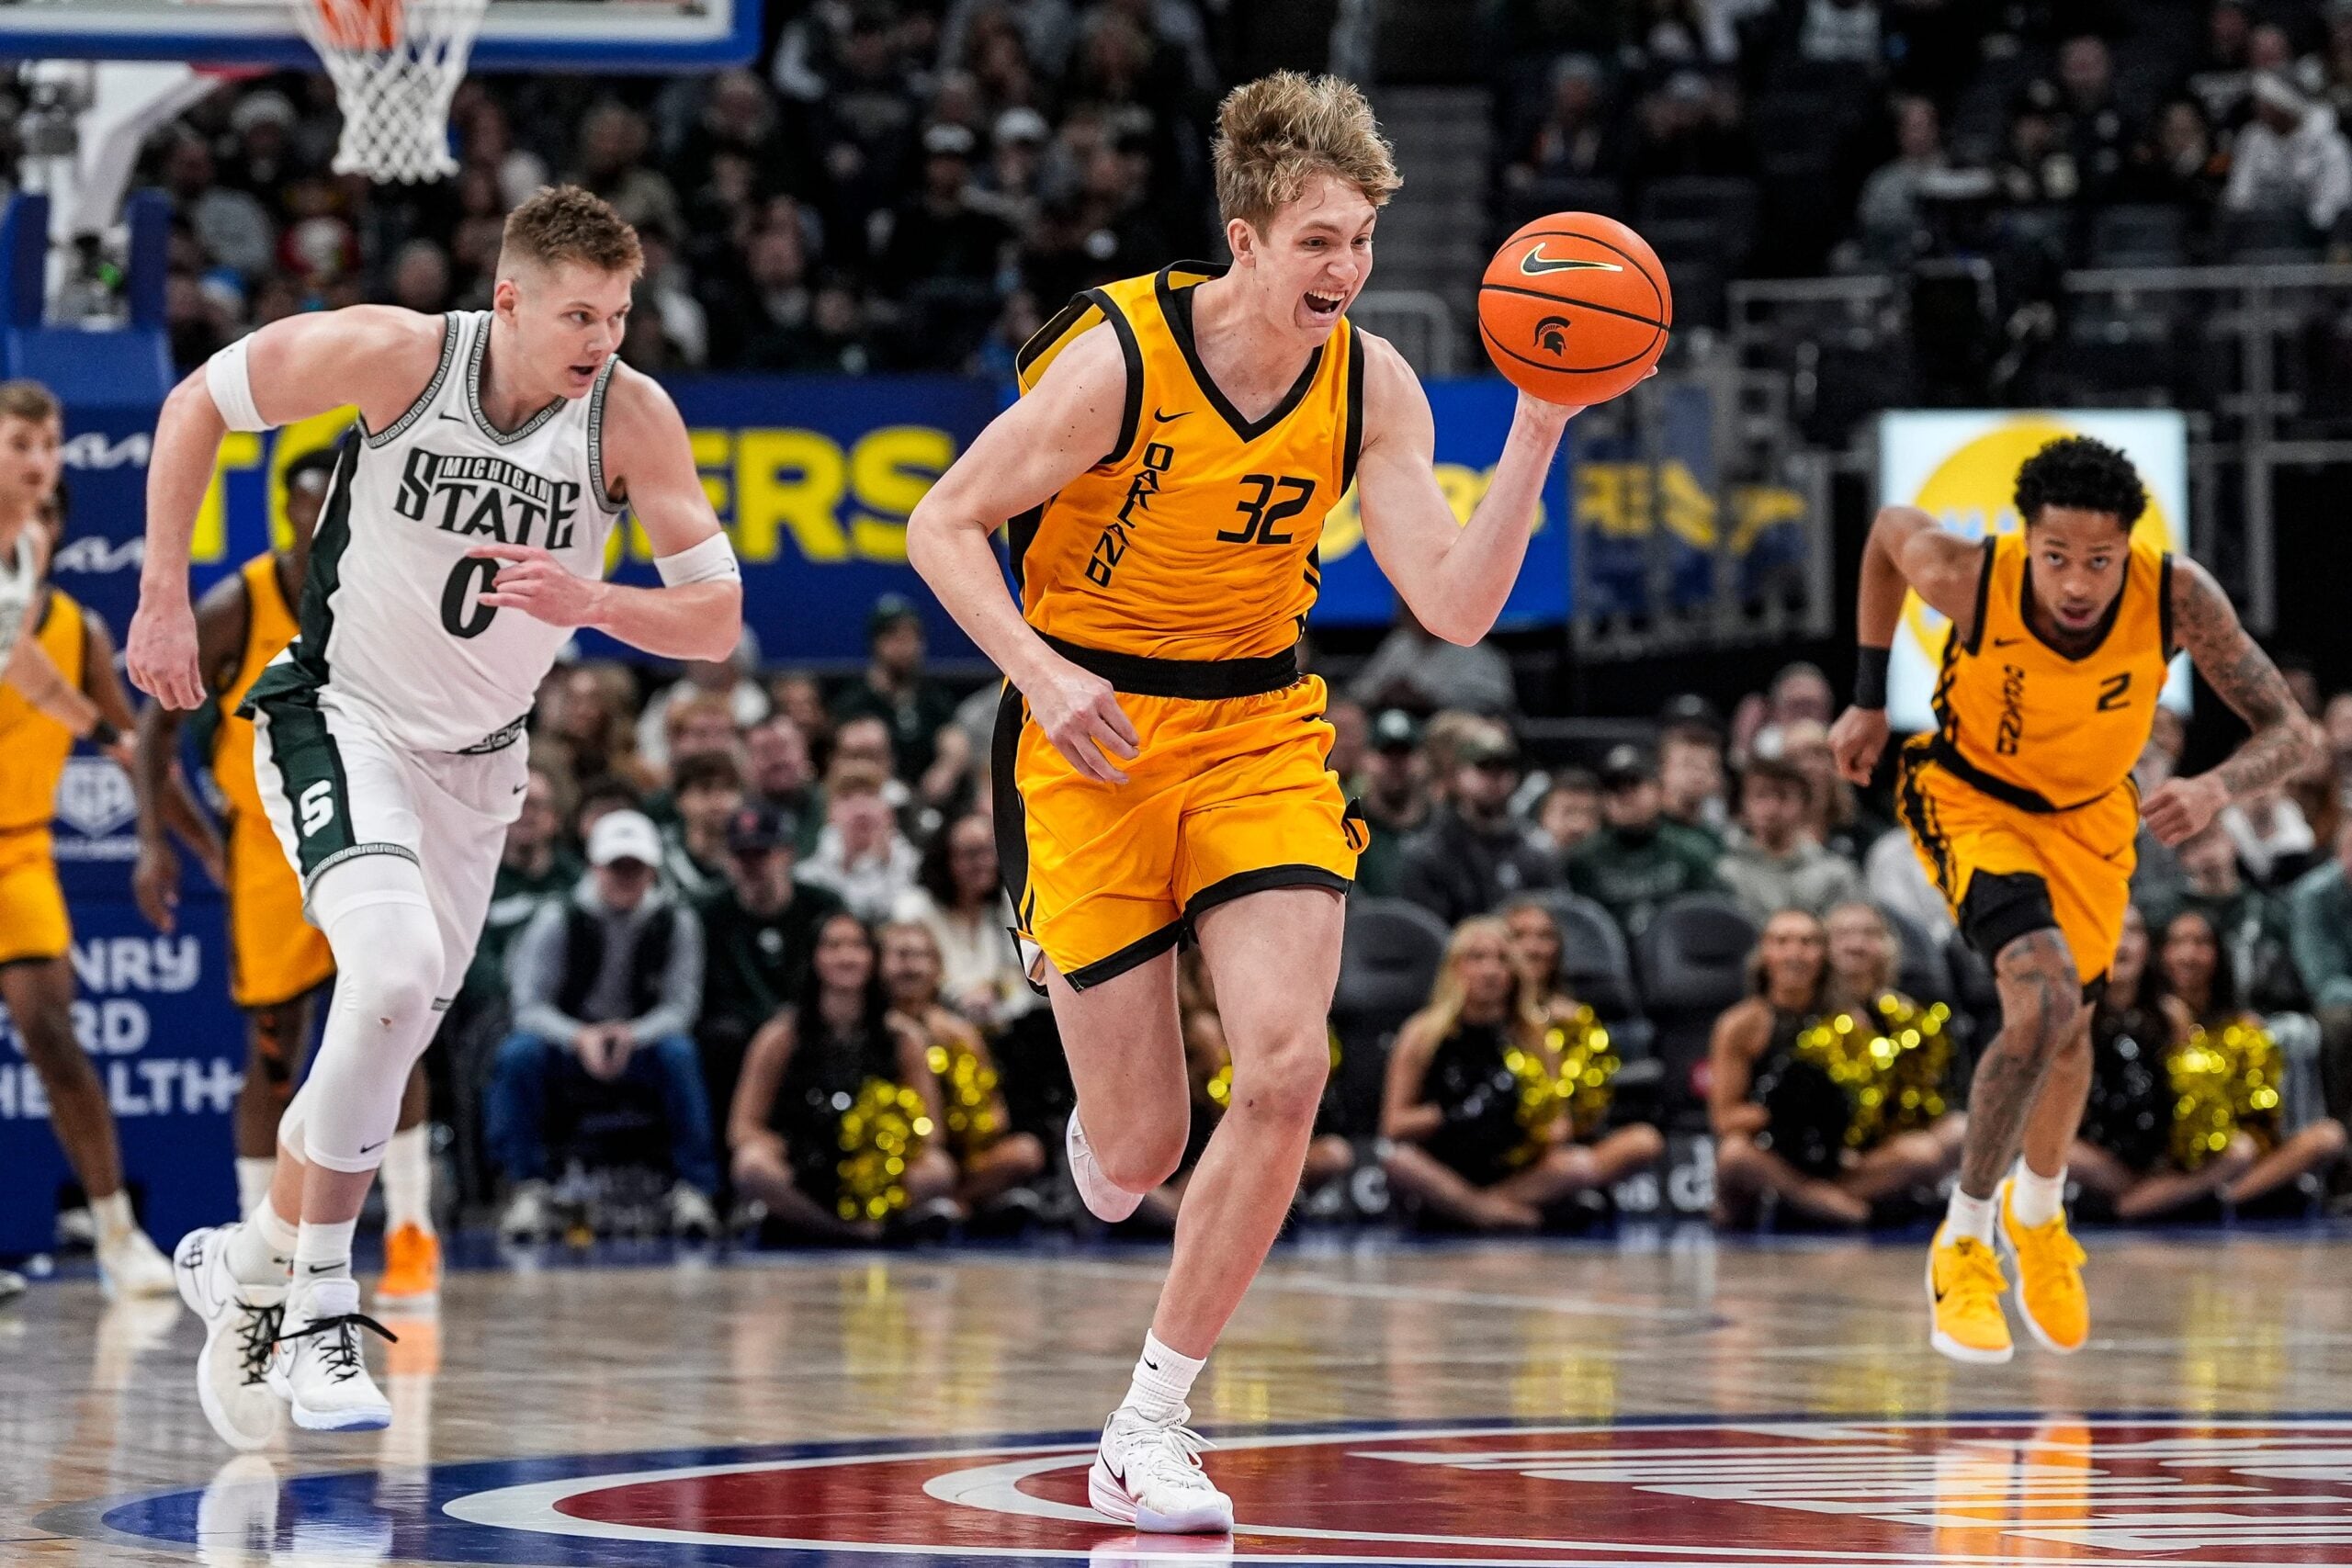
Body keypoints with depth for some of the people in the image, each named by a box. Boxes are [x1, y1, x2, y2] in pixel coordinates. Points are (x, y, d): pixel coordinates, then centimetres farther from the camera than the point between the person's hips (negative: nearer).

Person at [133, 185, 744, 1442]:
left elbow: (718, 618, -14)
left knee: (388, 1031, 13)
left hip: (476, 759, 4)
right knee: (393, 969, -27)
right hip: (339, 715, -4)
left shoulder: (632, 415, -15)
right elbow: (200, 403, -6)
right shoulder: (394, 354, -21)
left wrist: (588, 602, -33)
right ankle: (317, 1303, -17)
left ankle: (253, 1259, 38)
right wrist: (163, 600, -7)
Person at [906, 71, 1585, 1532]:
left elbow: (1457, 606, -12)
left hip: (1258, 725, 3)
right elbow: (944, 524, -9)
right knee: (1141, 1153, -5)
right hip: (1091, 731, -3)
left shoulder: (1371, 385, -6)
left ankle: (1152, 1420, -5)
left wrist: (1536, 436, -23)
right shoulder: (1115, 360, -18)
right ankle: (1101, 1120, 38)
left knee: (1287, 1065, -19)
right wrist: (1041, 672, -23)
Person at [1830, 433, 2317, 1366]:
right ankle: (1965, 1239, -8)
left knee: (2067, 1025, 19)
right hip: (1969, 794, -3)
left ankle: (2038, 1210, 50)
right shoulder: (1969, 578, -33)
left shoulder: (2176, 597, -31)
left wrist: (2217, 789, -48)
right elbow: (1890, 527, -9)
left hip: (2089, 812, 3)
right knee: (2043, 999, -26)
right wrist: (1869, 700, -2)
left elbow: (2290, 731, -26)